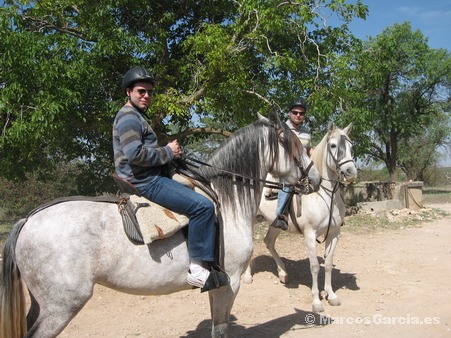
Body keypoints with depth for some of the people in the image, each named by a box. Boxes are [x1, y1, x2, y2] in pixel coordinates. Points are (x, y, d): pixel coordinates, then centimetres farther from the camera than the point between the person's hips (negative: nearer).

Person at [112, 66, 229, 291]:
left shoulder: (136, 117, 23)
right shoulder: (128, 117, -11)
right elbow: (135, 153, -24)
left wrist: (169, 152, 11)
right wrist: (168, 152, -12)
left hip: (149, 179, 11)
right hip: (144, 182, -11)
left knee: (198, 197, 22)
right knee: (202, 205, -22)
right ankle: (199, 268, -19)